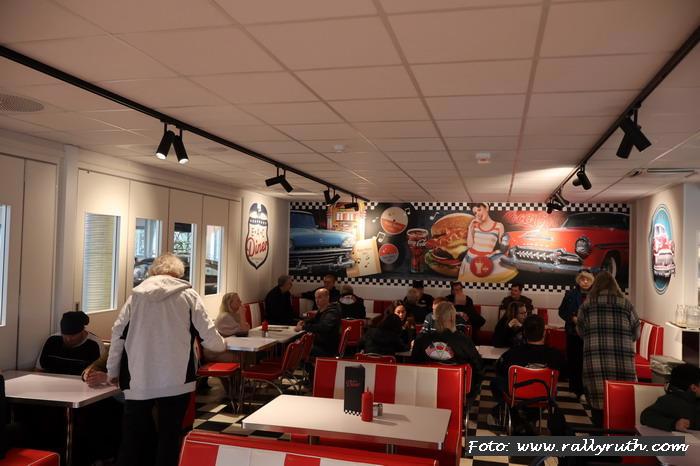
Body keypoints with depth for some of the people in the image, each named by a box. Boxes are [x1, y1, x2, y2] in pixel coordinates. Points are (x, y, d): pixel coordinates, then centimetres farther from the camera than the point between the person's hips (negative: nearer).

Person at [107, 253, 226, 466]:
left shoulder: (137, 294, 7)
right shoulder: (188, 295, 1)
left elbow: (118, 333, 7)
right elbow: (207, 335, 0)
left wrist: (113, 370, 17)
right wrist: (221, 345, 22)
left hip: (138, 379, 2)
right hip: (175, 380, -2)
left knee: (132, 435, 13)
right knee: (169, 435, 9)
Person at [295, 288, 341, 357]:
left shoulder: (332, 312, -18)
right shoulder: (321, 311, 12)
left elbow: (324, 327, -35)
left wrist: (303, 328, -34)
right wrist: (304, 322, 4)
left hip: (327, 350, -9)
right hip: (319, 345, 9)